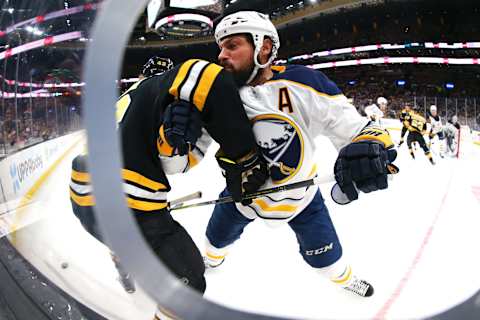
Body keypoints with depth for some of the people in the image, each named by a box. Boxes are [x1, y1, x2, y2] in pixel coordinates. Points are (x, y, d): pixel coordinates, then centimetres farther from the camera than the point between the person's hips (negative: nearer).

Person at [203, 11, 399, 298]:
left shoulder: (301, 83, -27)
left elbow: (351, 125, -25)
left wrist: (371, 144, -48)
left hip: (300, 191, -2)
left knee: (324, 254, 15)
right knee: (218, 238, 23)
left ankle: (346, 278, 51)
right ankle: (211, 261, 61)